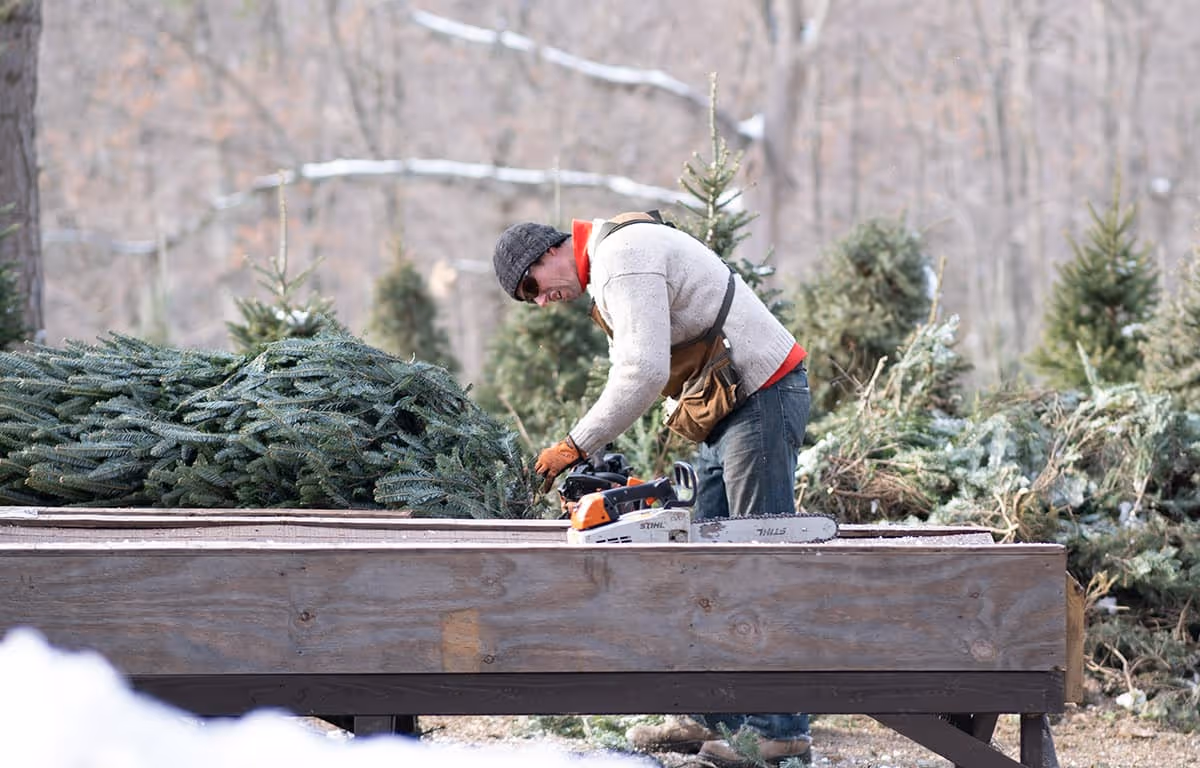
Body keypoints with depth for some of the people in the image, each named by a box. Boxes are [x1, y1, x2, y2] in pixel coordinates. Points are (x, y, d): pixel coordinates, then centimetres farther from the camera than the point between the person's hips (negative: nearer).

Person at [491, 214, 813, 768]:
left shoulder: (624, 254, -15)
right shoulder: (606, 272, 18)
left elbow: (644, 373, -25)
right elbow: (628, 375, 20)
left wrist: (575, 447, -18)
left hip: (763, 397, -11)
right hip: (726, 411, 11)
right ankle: (711, 717, 12)